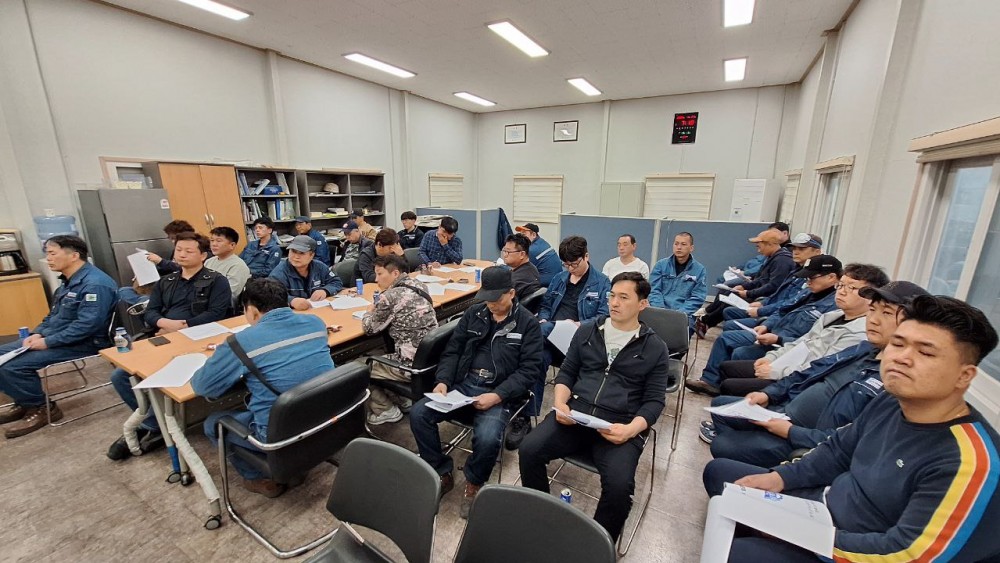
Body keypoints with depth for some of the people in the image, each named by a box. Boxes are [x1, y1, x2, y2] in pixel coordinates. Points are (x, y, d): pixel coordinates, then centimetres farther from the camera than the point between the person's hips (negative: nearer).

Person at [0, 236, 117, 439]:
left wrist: (47, 342, -22)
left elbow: (87, 325, -29)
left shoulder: (95, 284, -23)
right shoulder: (69, 280, 12)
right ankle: (24, 403, 22)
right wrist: (38, 333, 3)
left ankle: (41, 408, 3)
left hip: (83, 343, -11)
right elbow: (54, 315, 21)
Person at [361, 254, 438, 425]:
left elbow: (370, 328, -4)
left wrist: (369, 312, 16)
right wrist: (378, 310, 12)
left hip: (414, 365, -8)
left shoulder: (392, 296, -18)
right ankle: (403, 402, 29)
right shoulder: (419, 285, 5)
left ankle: (386, 410, 21)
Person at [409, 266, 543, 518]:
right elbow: (452, 351, 12)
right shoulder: (473, 313, 10)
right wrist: (443, 380, -6)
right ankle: (442, 473, 8)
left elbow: (530, 369, -8)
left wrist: (497, 395, -19)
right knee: (418, 413, -14)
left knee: (487, 438, -30)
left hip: (499, 393, -4)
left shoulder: (527, 323, -2)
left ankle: (473, 483, 5)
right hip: (463, 384, 5)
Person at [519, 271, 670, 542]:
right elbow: (567, 372, 14)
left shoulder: (655, 348, 5)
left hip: (620, 425, -2)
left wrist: (631, 429, -16)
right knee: (529, 450, -18)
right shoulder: (587, 330, 12)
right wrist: (560, 403, -5)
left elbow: (654, 400, 3)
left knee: (618, 485, -27)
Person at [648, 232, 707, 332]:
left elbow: (697, 298, 1)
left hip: (684, 315, -1)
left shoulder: (699, 270, 7)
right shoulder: (661, 265, 9)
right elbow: (654, 290, 2)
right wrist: (660, 310, -14)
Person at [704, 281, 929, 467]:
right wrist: (768, 394, 3)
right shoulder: (863, 349, 7)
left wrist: (791, 432, -23)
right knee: (720, 404, 11)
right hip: (783, 412, 9)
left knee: (722, 448, -17)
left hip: (804, 445, -9)